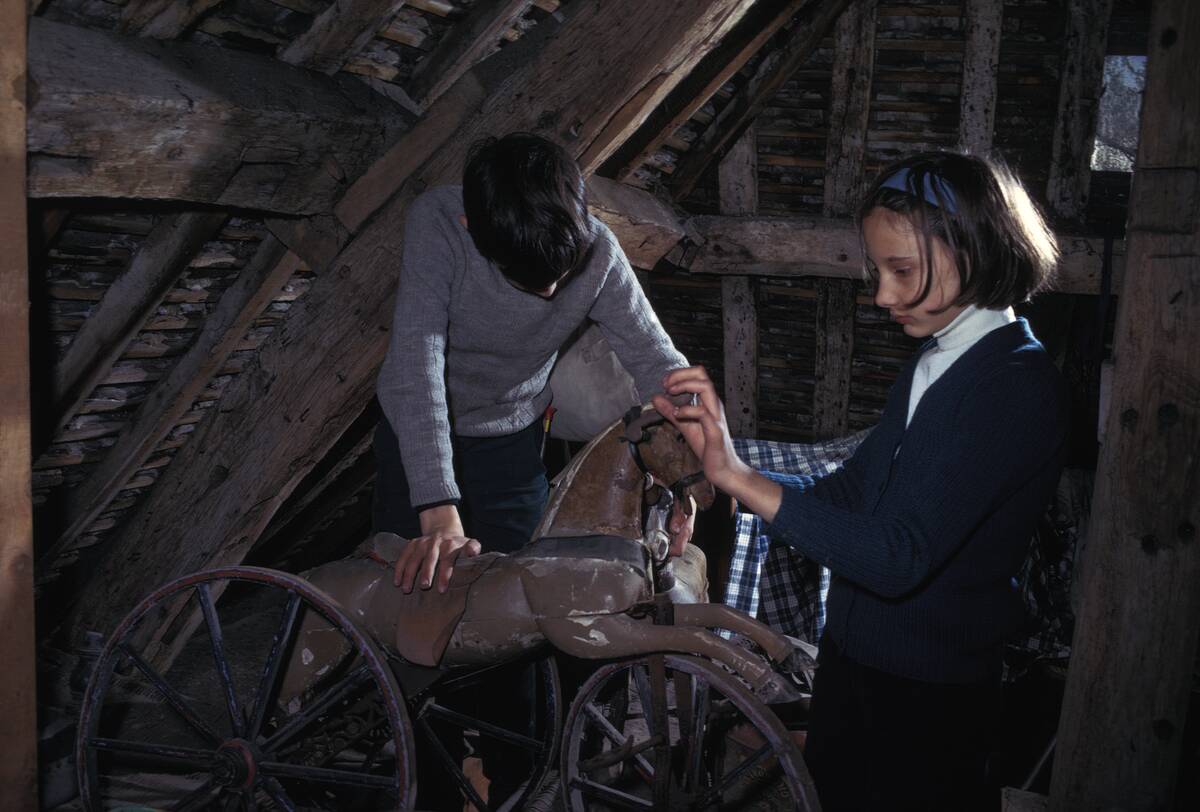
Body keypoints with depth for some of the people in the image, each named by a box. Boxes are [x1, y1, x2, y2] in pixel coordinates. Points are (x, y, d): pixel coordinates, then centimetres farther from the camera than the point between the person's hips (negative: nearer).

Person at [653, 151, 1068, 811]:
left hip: (928, 694, -7)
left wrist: (739, 478, -33)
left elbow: (897, 556, -31)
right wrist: (722, 465, -8)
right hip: (849, 657, 7)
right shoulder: (933, 363, 2)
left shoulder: (1015, 389, -23)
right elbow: (851, 491, 5)